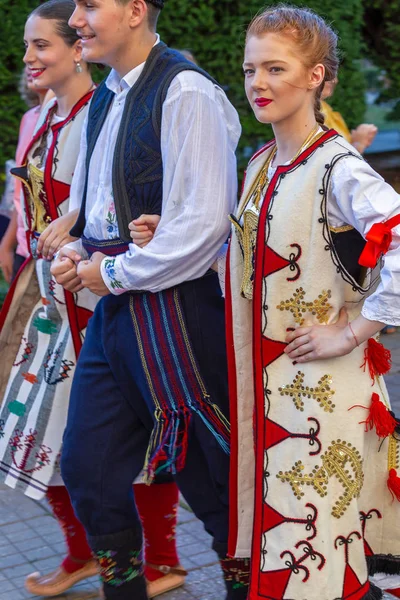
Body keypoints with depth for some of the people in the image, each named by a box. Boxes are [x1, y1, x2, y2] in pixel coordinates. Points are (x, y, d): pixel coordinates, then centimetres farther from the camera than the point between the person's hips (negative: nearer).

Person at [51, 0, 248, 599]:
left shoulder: (184, 92, -14)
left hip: (176, 308, -8)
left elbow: (204, 222, -21)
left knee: (208, 474, 5)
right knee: (86, 465, 13)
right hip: (114, 308, 9)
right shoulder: (105, 98, 13)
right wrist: (77, 251, 5)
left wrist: (116, 273, -13)